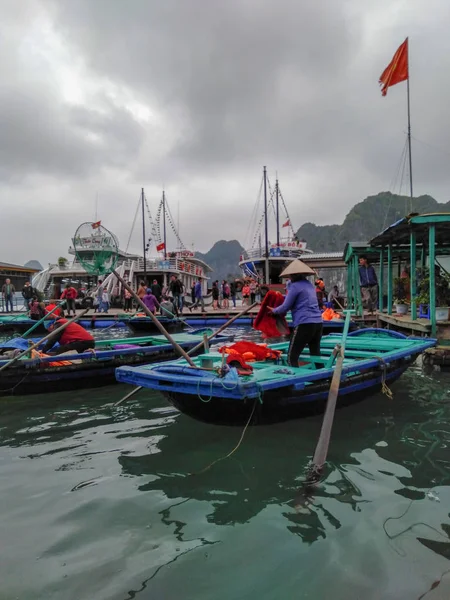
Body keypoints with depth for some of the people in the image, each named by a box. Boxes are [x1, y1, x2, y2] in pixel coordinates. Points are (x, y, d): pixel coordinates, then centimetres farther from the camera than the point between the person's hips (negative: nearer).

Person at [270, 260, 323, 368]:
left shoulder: (295, 286, -5)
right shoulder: (309, 285, 18)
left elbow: (285, 307, -5)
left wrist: (274, 311, 14)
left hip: (304, 324, -8)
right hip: (317, 322, 8)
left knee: (292, 357, -4)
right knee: (316, 354, 16)